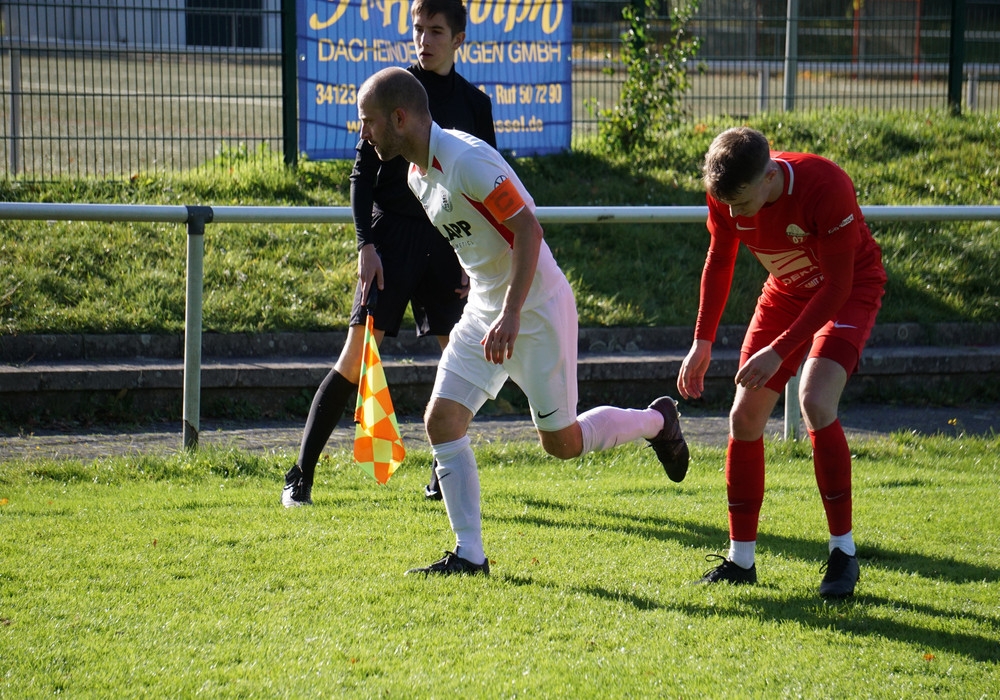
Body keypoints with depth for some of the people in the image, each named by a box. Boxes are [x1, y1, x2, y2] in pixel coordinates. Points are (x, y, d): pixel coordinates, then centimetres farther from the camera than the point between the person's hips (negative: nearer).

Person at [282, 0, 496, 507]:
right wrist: (366, 243, -10)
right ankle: (301, 476, -3)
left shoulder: (474, 103, 9)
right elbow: (363, 170, -1)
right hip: (392, 235, -3)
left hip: (448, 243, 3)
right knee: (357, 355, -9)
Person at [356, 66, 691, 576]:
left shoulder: (468, 161, -23)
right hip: (484, 309, 9)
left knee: (562, 443, 2)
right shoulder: (418, 174, 6)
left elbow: (527, 229, -25)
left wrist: (511, 314, -30)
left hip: (535, 308, -9)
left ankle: (656, 421, 29)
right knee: (441, 420, -4)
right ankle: (469, 555, -1)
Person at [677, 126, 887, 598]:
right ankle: (740, 560, 11)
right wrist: (702, 342, -2)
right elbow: (719, 261, 2)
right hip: (787, 291, 6)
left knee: (815, 401, -27)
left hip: (850, 291, -6)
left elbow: (837, 285, -29)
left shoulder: (824, 187, -36)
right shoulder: (726, 193, -18)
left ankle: (843, 553, -15)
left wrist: (779, 351, -31)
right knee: (744, 417, -2)